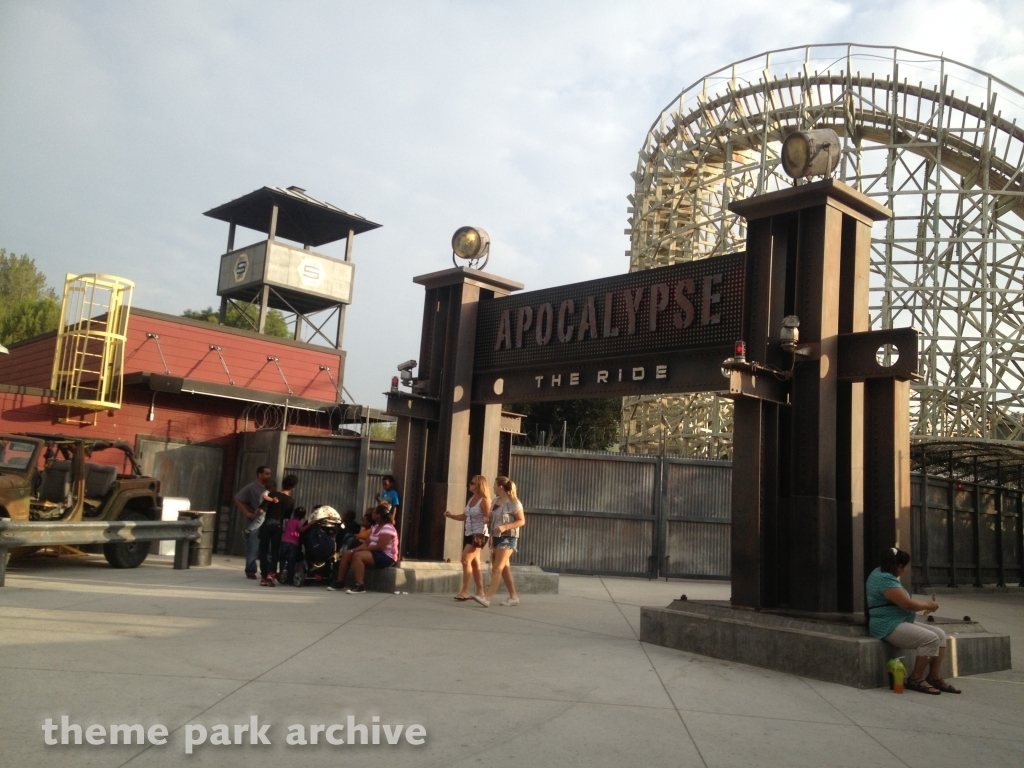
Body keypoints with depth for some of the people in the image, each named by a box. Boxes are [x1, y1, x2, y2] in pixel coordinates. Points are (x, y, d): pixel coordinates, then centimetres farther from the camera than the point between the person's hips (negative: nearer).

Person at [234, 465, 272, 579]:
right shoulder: (251, 488, -5)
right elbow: (237, 499, -10)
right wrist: (247, 514, -14)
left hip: (267, 523, 6)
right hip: (254, 524, -5)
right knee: (253, 549, -5)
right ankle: (250, 571, 5)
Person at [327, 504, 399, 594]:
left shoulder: (387, 528, -17)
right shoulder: (376, 526, 15)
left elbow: (380, 547, -25)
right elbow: (368, 543, 11)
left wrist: (361, 549, -19)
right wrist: (356, 549, -7)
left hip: (386, 557, -11)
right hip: (375, 553, 11)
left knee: (357, 555, -31)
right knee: (347, 554, 3)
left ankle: (360, 586, -36)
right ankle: (340, 582, 3)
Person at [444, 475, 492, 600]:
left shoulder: (484, 500, -12)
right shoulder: (471, 499, 13)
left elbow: (489, 518, -16)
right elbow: (465, 516, 17)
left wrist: (484, 520, -36)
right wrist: (451, 516, 7)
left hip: (479, 535, -9)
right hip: (468, 534, 9)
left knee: (466, 560, -15)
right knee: (474, 563, 12)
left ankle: (465, 591, -13)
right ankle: (480, 592, 18)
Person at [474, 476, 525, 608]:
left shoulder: (513, 502, -11)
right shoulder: (496, 500, 11)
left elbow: (522, 521, -10)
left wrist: (505, 527, -23)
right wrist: (491, 538, 14)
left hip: (508, 538, -8)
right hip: (497, 538, 8)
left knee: (497, 568, -14)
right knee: (505, 569, 12)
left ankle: (487, 598, -22)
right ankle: (513, 597, 21)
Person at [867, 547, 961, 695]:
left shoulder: (881, 573, 15)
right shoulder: (885, 580, -20)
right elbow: (907, 604, -20)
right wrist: (927, 605, -3)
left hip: (901, 622, 11)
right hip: (889, 626, -11)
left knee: (940, 634, 1)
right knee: (930, 639, -24)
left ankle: (934, 677, 0)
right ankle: (915, 679, -11)